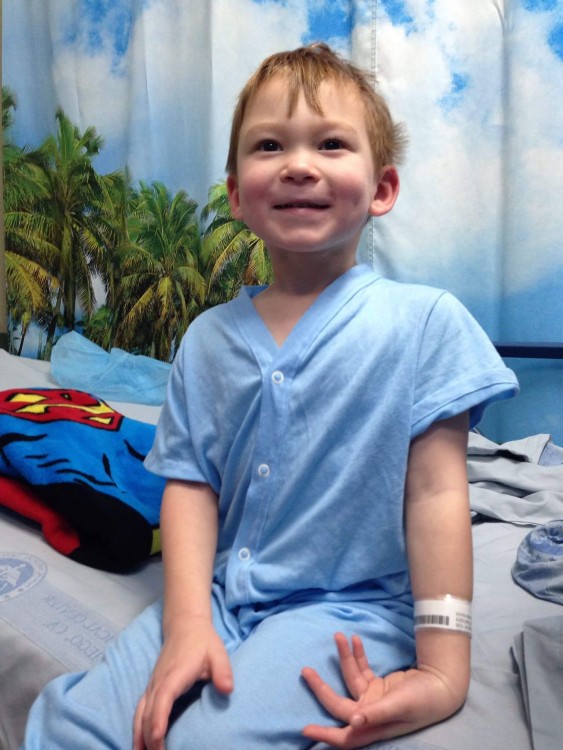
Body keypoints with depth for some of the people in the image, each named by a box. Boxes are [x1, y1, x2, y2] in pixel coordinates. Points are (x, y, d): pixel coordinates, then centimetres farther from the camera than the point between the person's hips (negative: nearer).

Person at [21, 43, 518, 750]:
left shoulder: (424, 321, -8)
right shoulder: (208, 338, 5)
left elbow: (436, 495, -10)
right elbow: (189, 483, 1)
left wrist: (442, 672, -11)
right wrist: (188, 623, -12)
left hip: (346, 611, -3)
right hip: (216, 594, 4)